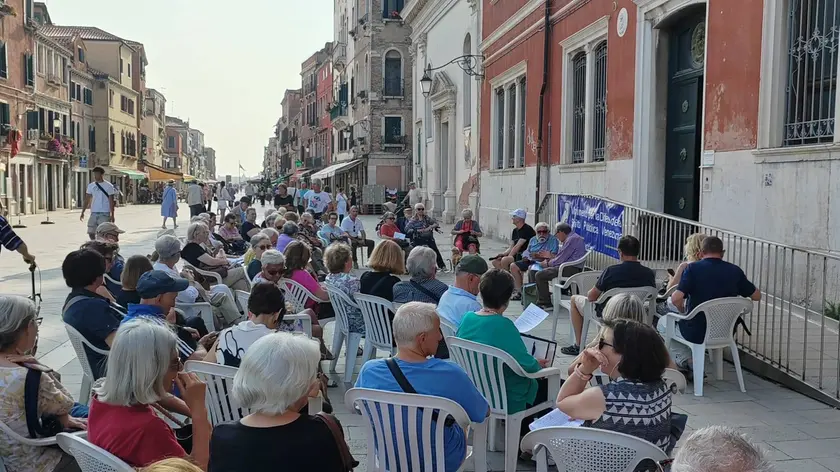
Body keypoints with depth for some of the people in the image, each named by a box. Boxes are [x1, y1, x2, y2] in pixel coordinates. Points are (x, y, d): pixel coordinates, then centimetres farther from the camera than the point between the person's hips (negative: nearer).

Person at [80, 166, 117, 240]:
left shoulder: (108, 186, -4)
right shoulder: (91, 186, 9)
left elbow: (111, 201, -4)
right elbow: (87, 199, 12)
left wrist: (112, 215, -8)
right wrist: (83, 212, 8)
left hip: (105, 214, -5)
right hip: (93, 213, 5)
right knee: (91, 232, 4)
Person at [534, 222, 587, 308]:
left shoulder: (571, 239, -15)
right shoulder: (574, 237, 19)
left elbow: (561, 259, -16)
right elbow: (562, 257, 24)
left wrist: (548, 264, 1)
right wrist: (549, 261, 14)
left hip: (570, 269, -11)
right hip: (571, 268, 11)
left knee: (539, 275, -13)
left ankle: (545, 303, -9)